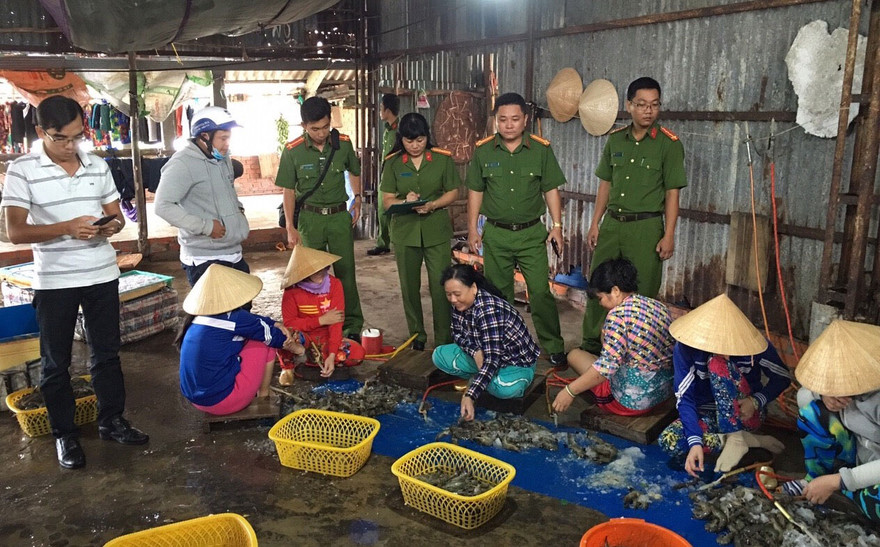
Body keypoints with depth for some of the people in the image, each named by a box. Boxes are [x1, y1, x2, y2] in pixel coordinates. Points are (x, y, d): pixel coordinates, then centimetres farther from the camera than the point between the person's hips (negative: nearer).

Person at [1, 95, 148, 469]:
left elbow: (116, 215, 11)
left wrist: (111, 226, -13)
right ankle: (65, 434, 23)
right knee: (56, 362, 9)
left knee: (107, 353, 13)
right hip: (53, 282, -3)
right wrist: (68, 227, -25)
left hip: (102, 275, 3)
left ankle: (112, 421, 29)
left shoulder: (98, 166, 4)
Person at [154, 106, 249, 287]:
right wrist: (205, 226, -23)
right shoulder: (183, 164, -15)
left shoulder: (223, 158, 11)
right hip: (204, 260, -8)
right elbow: (163, 206, -23)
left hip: (234, 254, 9)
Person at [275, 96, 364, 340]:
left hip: (339, 215, 1)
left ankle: (353, 325, 11)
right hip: (310, 217, -1)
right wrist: (291, 228, -3)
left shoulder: (343, 144, -3)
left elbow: (354, 172, 17)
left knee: (346, 272, 2)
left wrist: (357, 198, 7)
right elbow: (289, 191, -1)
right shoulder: (293, 151, -8)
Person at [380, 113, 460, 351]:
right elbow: (388, 200, 1)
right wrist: (405, 202, -20)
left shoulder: (443, 159, -1)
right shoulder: (393, 163, 2)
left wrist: (432, 205, -16)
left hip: (436, 230, -2)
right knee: (409, 286, 10)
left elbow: (452, 193, 2)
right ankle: (416, 337, 25)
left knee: (440, 285, -4)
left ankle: (444, 339, 9)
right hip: (404, 230, 2)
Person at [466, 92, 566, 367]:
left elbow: (551, 190, 3)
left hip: (531, 233, -1)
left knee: (541, 292, -4)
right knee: (499, 294, 10)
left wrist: (557, 225, -1)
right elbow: (475, 192, 7)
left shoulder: (541, 149, -1)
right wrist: (472, 228, 4)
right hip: (496, 233, 2)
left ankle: (553, 347, 10)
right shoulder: (483, 151, 1)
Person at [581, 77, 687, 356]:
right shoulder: (615, 139, 8)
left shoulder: (669, 143, -6)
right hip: (612, 223, 4)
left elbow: (672, 193, -6)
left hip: (646, 227, -4)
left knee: (641, 293, 3)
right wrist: (595, 224, 9)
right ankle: (591, 344, 24)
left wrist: (669, 236, -12)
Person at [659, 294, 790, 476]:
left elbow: (783, 377, -5)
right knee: (669, 442, -29)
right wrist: (695, 441, -33)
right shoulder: (686, 347, -20)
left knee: (718, 363, -30)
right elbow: (685, 398, -21)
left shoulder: (752, 344, -20)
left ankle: (735, 439, -21)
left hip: (745, 415, -2)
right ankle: (750, 440, -17)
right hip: (709, 416, 2)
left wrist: (757, 401, -23)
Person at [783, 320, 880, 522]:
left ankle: (836, 488, -4)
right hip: (860, 456, 6)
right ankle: (814, 481, 4)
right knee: (812, 411, -15)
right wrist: (823, 395, -27)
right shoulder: (843, 376, -15)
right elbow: (802, 396, -3)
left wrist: (836, 482, -32)